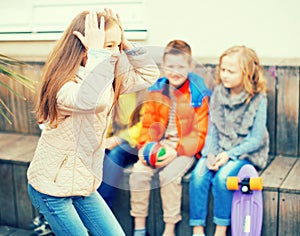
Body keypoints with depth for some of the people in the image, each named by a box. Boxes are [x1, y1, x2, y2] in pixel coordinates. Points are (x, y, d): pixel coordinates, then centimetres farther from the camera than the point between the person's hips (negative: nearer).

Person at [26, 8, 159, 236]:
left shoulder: (108, 79, 0)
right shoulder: (64, 85, -26)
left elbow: (149, 74, 6)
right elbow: (89, 100, -49)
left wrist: (125, 43, -7)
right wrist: (97, 52, -39)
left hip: (83, 184, 8)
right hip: (52, 185, -8)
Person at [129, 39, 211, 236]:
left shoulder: (197, 95, -6)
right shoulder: (156, 92, 7)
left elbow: (199, 135, -7)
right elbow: (147, 124, 10)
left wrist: (176, 151, -19)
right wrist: (145, 146, -9)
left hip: (185, 150, -4)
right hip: (158, 146, 4)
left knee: (169, 175, -29)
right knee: (138, 173, -20)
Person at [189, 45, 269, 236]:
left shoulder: (258, 99, -10)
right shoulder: (218, 93, 2)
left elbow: (256, 139, -10)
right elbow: (212, 131, 4)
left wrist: (229, 154, -19)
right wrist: (210, 153, -13)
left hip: (246, 152, -4)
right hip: (218, 149, 4)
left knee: (222, 177, -30)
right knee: (198, 174, -22)